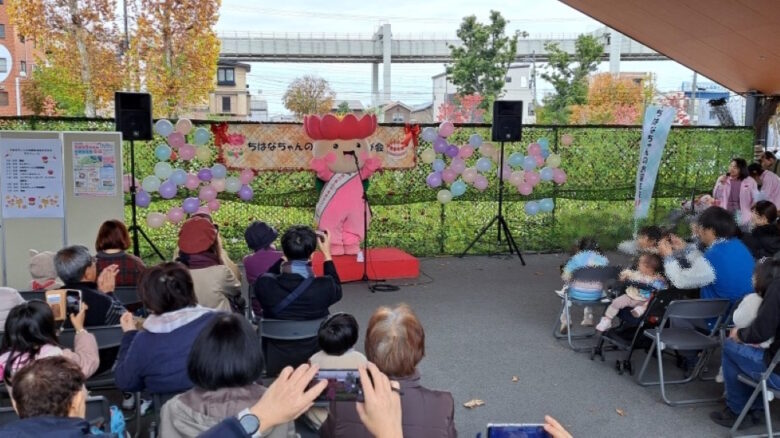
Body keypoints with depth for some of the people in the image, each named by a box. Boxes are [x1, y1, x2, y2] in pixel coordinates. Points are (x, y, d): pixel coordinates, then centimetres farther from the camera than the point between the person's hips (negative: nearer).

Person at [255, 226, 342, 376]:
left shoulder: (264, 284, -18)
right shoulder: (324, 287, -20)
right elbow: (337, 290, 6)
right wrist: (327, 254, 10)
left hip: (276, 365, 1)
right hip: (315, 363, 0)